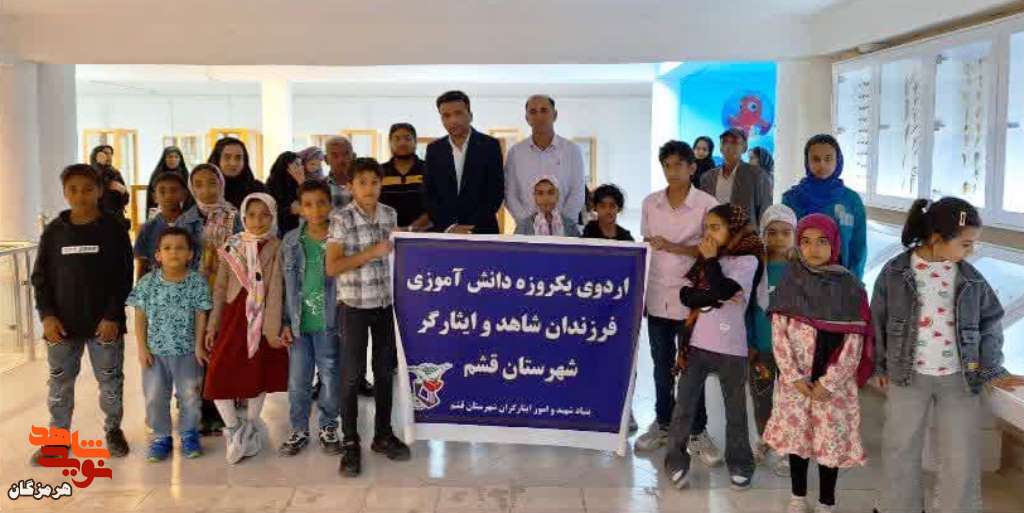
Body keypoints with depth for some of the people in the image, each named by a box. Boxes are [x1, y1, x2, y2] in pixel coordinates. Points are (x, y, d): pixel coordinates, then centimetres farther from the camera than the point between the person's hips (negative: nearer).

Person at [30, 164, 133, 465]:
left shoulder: (114, 229, -5)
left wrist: (113, 316, -13)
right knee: (59, 384, 10)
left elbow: (124, 278, -6)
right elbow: (40, 277, 5)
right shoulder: (54, 231, 2)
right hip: (62, 323, 2)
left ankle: (113, 430, 26)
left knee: (111, 381, 9)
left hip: (104, 322, -2)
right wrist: (47, 315, -7)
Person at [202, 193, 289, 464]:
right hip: (234, 316, 2)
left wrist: (271, 327, -15)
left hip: (263, 318, -2)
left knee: (259, 374, 8)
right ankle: (234, 429, 12)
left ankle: (250, 430, 26)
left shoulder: (276, 247, -4)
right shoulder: (231, 246, 5)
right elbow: (220, 288, 7)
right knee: (219, 373, -6)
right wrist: (212, 325, 3)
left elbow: (276, 289, -10)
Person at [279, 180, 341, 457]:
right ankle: (299, 430, 26)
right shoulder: (290, 241, 2)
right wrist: (286, 323, 2)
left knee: (331, 379, 9)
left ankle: (328, 428, 27)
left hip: (329, 323, -2)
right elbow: (286, 286, 6)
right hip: (299, 324, 2)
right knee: (298, 381, 10)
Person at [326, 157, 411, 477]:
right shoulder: (341, 219, -10)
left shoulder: (390, 215, 5)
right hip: (354, 306, -5)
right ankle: (350, 443, 12)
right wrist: (371, 252, -19)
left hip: (386, 303, 5)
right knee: (353, 374, 1)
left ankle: (383, 435, 26)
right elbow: (332, 267, -16)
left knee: (386, 370, 12)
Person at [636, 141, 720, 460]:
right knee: (662, 366, 14)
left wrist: (674, 247, -20)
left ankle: (697, 431, 16)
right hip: (657, 295, 4)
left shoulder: (707, 204, -7)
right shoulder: (650, 203, 5)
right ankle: (662, 424, 28)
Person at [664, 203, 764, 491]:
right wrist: (716, 298, -17)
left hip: (730, 347, -4)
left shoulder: (747, 260, -6)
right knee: (683, 406, 5)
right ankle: (676, 461, 15)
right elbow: (685, 295, -3)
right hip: (696, 343, 4)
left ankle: (739, 463, 24)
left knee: (735, 411, 11)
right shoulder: (705, 259, 9)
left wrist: (711, 259, -12)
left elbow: (723, 289, -22)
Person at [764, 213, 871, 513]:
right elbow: (779, 334, -3)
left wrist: (829, 382, -12)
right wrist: (794, 376, -10)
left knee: (831, 440, 5)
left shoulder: (849, 287, -6)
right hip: (795, 379, 2)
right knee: (796, 435, 12)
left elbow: (853, 343, -7)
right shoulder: (790, 282, -1)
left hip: (834, 380, -2)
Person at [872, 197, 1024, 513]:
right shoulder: (895, 272, -8)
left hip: (960, 378, 1)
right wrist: (881, 366, 4)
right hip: (908, 376, -1)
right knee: (901, 451, 12)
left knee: (962, 458, 7)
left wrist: (991, 369, -3)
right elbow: (878, 320, 1)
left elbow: (991, 321, 6)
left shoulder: (971, 279, -2)